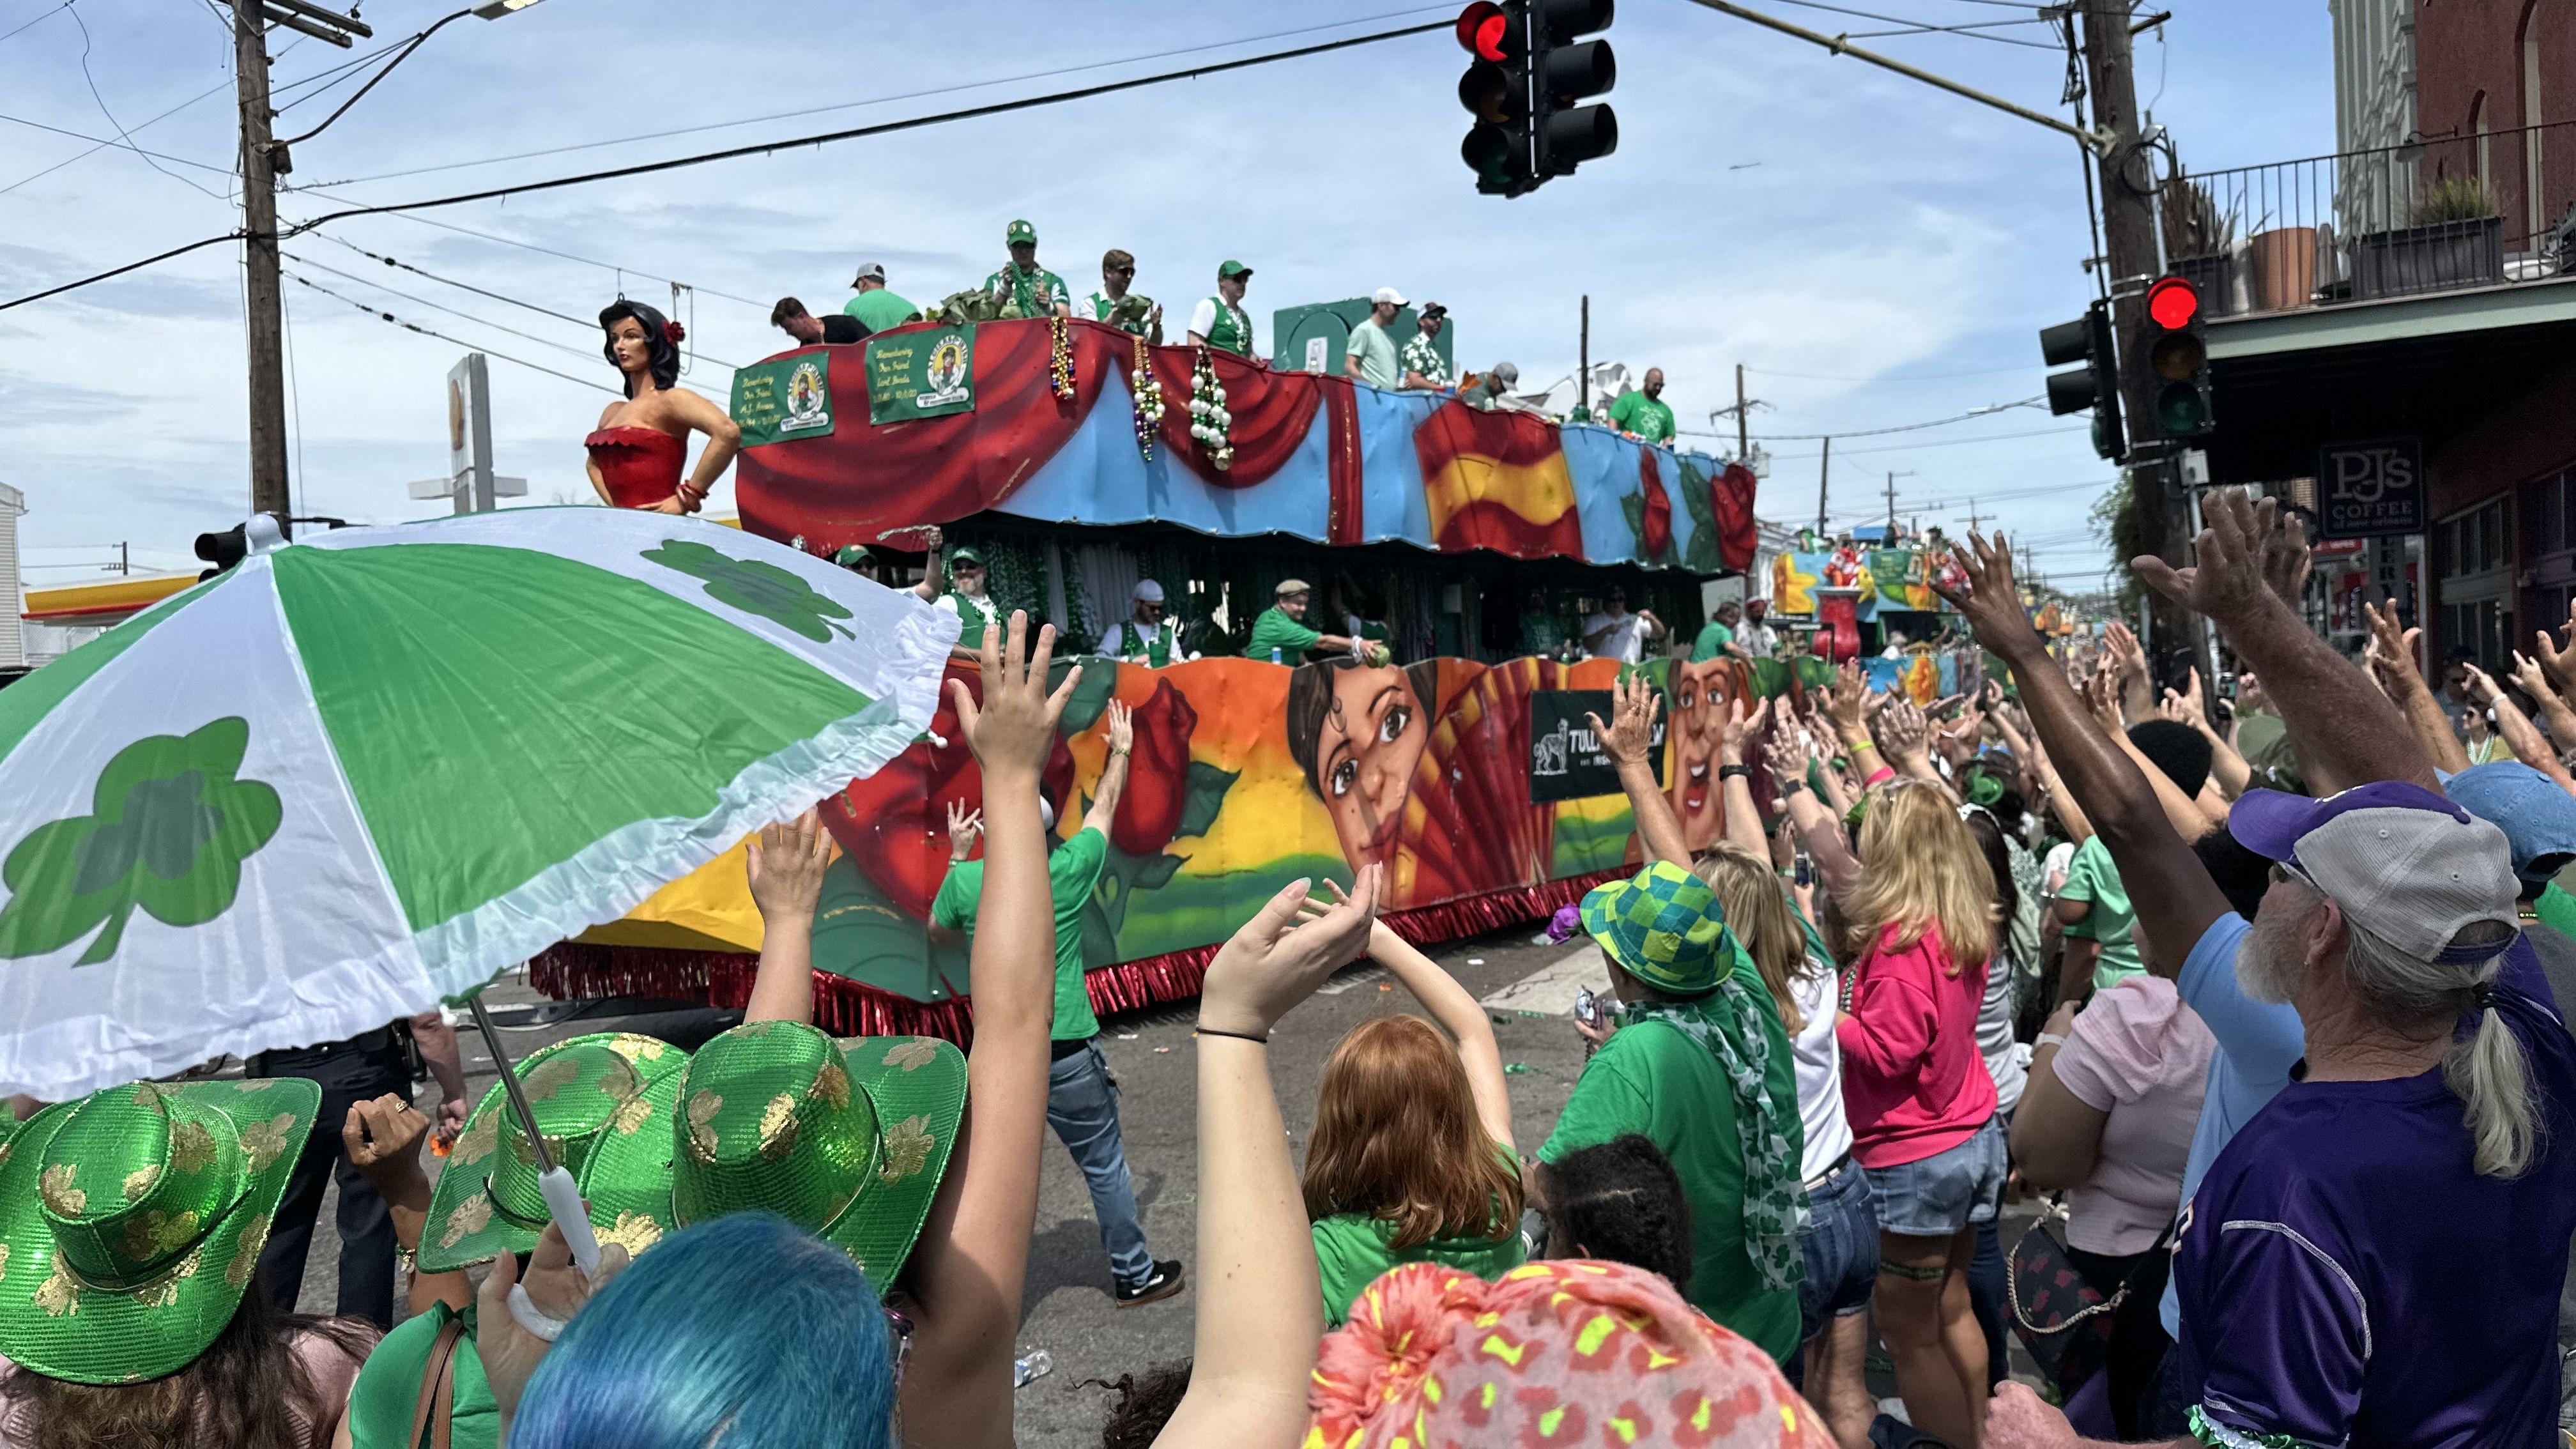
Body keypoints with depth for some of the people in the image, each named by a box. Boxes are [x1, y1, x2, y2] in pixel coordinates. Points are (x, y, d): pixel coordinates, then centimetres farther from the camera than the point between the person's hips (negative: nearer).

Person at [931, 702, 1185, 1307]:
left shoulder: (967, 880, -6)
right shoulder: (1066, 872, -10)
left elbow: (937, 928, 17)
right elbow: (1104, 806, 8)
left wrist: (956, 856, 21)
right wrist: (1120, 750, 24)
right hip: (1067, 1054, -2)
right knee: (1105, 1165, 13)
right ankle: (1134, 1275, 26)